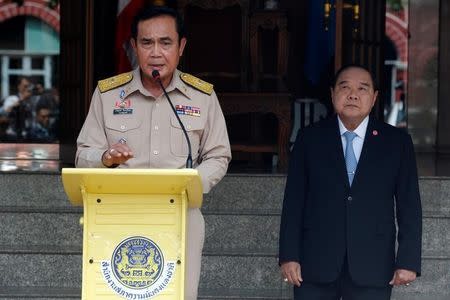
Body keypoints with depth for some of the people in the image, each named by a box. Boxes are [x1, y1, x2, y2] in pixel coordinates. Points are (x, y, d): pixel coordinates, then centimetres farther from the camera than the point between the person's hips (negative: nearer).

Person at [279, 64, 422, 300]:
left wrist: (408, 261, -3)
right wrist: (289, 256, -2)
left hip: (372, 269, 0)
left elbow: (409, 205, 3)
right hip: (316, 264, 1)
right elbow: (294, 201, 4)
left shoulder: (397, 142, 4)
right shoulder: (309, 139, 6)